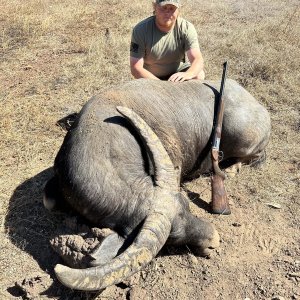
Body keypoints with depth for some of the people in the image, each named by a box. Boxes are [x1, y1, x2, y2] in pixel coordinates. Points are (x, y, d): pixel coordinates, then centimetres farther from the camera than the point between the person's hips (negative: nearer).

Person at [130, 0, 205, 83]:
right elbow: (136, 68, -23)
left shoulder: (187, 28, -18)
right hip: (150, 77, 0)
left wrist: (187, 74, -54)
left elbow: (198, 60, -29)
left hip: (178, 71, 1)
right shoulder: (140, 30, -21)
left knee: (199, 75, -25)